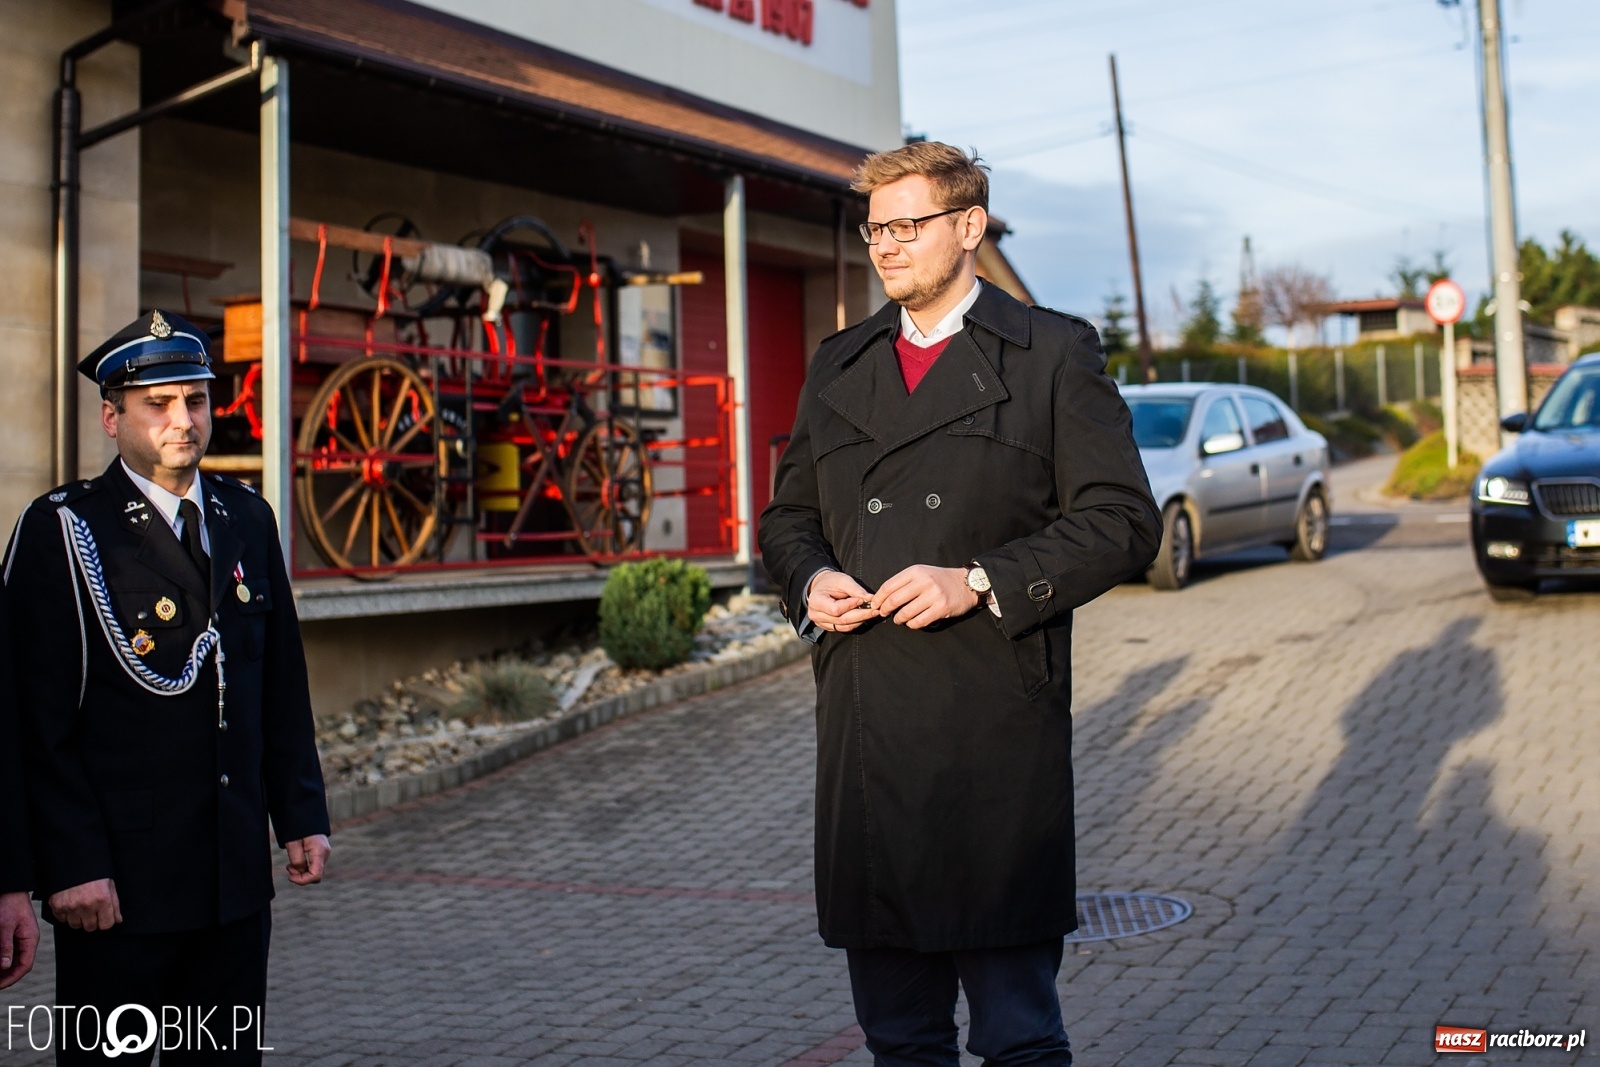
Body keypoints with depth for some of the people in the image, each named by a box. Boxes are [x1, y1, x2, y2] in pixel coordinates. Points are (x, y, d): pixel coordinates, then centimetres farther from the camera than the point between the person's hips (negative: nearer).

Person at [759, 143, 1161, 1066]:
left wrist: (981, 583, -15)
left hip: (997, 743, -4)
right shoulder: (839, 367, 17)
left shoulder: (1055, 354, 2)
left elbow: (1123, 521, -4)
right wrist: (811, 580, 0)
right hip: (863, 737, 5)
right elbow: (790, 516, 23)